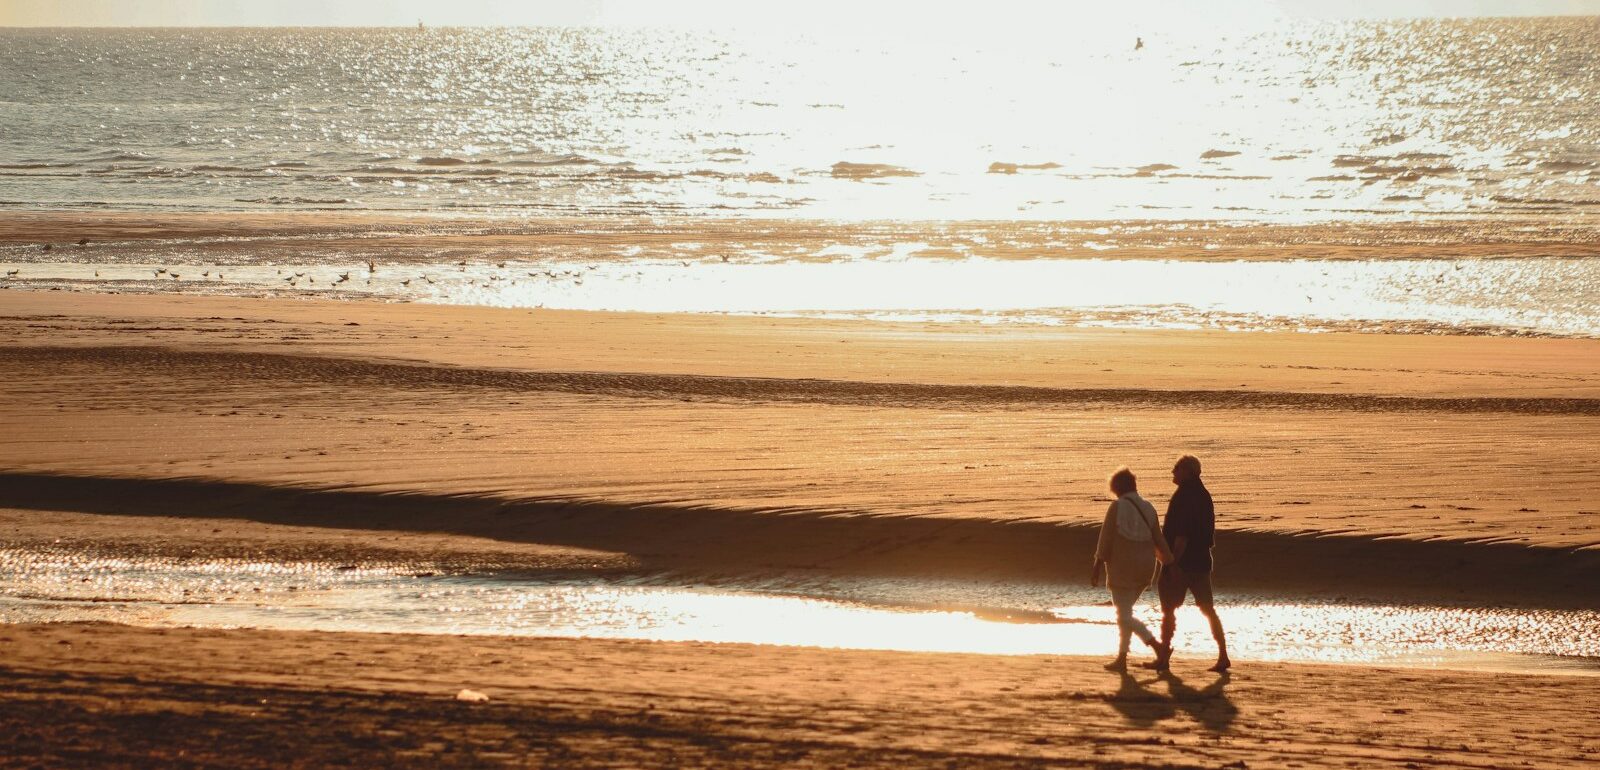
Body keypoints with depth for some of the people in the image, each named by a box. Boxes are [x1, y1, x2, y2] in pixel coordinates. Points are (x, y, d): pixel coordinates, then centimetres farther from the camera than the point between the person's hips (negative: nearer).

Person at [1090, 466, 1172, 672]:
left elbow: (1106, 540, -12)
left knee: (1124, 616, -4)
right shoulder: (1147, 508, 5)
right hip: (1145, 568, 7)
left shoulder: (1117, 507, -12)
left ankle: (1157, 647, -19)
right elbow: (1159, 540, 5)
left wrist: (1097, 567, -6)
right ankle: (1121, 658, 19)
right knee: (1124, 612, 18)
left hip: (1123, 568, -7)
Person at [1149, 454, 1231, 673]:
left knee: (1168, 609, 2)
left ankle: (1164, 657, 4)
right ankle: (1223, 656, 4)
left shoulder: (1183, 496, -16)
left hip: (1182, 562, -8)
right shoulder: (1204, 495, 12)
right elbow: (1211, 534, 18)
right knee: (1207, 608, 9)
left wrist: (1173, 562, -21)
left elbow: (1181, 534, -22)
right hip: (1201, 561, 8)